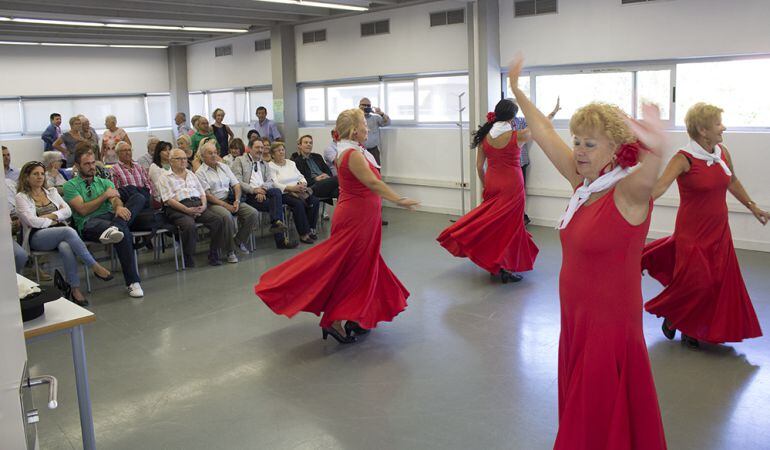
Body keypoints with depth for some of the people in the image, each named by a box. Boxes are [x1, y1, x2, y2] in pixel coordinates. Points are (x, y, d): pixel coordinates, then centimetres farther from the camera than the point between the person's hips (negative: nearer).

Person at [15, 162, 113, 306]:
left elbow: (68, 211, 11)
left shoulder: (52, 192, 22)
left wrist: (51, 216, -3)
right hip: (37, 237, -3)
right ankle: (95, 267, -33)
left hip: (60, 232, 3)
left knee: (65, 247, -36)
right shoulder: (21, 197, 8)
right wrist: (53, 221, 2)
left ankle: (75, 289, -39)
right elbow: (33, 221, -6)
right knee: (69, 231, -35)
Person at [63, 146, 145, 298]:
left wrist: (119, 206, -20)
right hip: (89, 223, -5)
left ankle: (114, 228, -46)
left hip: (111, 216, 5)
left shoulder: (105, 182, 29)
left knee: (139, 198, -27)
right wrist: (105, 196, 1)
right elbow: (83, 210, -2)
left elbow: (115, 198, 6)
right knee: (124, 233, -41)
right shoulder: (70, 186, 15)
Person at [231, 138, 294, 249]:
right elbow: (237, 182, -4)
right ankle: (281, 239, -26)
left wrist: (262, 189, -13)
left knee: (277, 192, -29)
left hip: (262, 192, 5)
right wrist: (254, 190, -18)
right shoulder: (239, 160, 9)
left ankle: (276, 223, -31)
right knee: (277, 204, -26)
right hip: (248, 196, -5)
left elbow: (269, 182, 11)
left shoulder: (265, 164, 25)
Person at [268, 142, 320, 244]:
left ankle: (311, 229, -12)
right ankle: (303, 234, -26)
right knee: (298, 203, -34)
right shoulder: (270, 166, 1)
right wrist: (292, 188, -22)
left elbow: (301, 177, 17)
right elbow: (275, 184, -12)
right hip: (284, 193, -6)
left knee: (314, 200, -20)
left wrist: (303, 184, -7)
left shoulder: (291, 162, 22)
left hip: (298, 191, 6)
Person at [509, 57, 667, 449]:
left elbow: (646, 176, -40)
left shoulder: (628, 190, -17)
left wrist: (655, 149, -55)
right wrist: (517, 91, 14)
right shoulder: (583, 182, 1)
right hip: (575, 318, 7)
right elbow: (545, 133, 8)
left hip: (610, 326, -7)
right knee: (577, 414, 23)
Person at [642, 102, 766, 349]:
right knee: (694, 281, -5)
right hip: (693, 233, -7)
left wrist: (753, 207, 29)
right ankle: (671, 316, 25)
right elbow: (659, 185, -31)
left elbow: (732, 182, 21)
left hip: (719, 231, 7)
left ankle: (692, 331, 26)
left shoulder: (723, 153, 3)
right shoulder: (685, 159, -17)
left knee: (718, 282, 10)